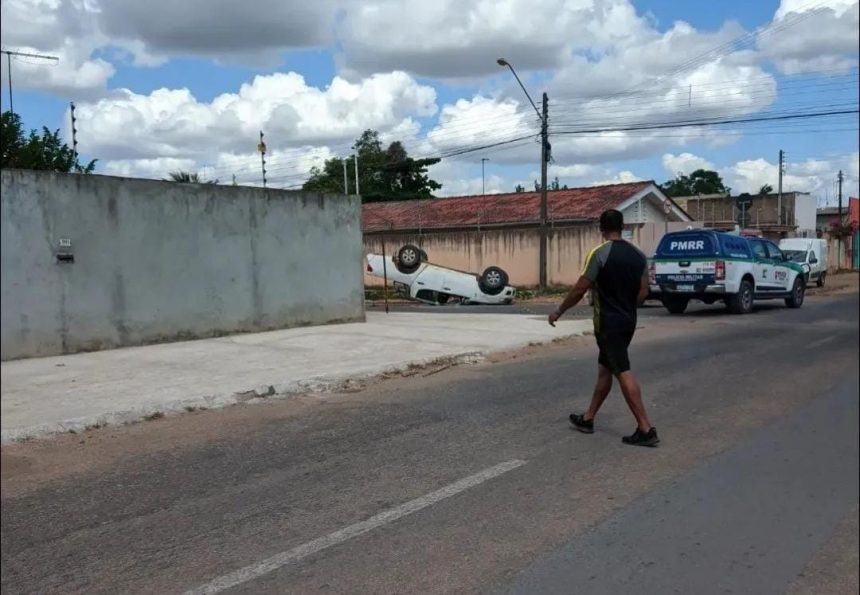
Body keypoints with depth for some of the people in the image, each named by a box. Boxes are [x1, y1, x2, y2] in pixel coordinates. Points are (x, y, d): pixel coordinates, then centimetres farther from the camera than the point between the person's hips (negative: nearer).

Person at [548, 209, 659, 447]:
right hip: (628, 321, 8)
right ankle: (587, 418, 27)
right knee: (605, 368, 17)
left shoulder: (600, 253, -14)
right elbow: (643, 291, 8)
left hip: (608, 322, -7)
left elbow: (580, 289, -14)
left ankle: (646, 429, -7)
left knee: (623, 372, -6)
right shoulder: (638, 254, 7)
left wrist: (559, 312, -2)